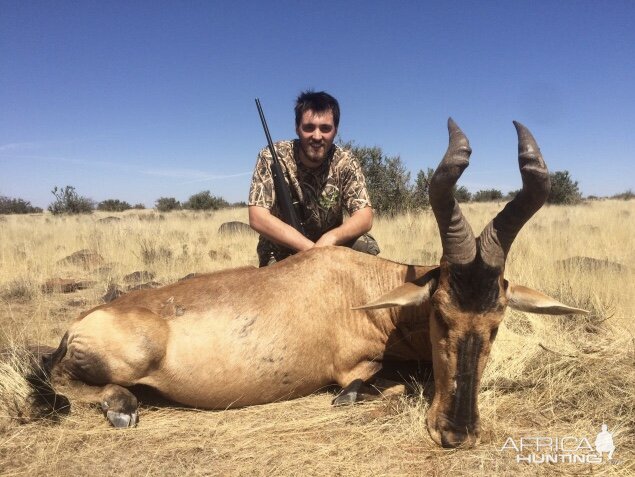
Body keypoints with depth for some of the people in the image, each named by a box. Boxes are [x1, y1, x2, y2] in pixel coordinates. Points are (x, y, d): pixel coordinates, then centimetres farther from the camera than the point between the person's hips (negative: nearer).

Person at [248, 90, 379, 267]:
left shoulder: (345, 162, -11)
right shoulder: (272, 158, -17)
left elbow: (365, 217, -16)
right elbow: (258, 218, -25)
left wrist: (330, 238, -37)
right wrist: (313, 250, -30)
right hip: (281, 255, -1)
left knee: (366, 247, -24)